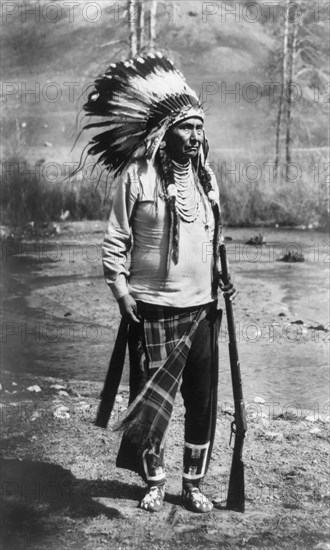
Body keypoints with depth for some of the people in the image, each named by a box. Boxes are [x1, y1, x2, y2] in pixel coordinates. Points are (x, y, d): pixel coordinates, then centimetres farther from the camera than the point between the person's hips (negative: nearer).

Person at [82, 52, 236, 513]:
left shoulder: (206, 176, 10)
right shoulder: (138, 176, -6)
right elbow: (115, 242, -5)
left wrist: (221, 278, 9)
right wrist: (121, 291, -14)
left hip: (202, 307, 5)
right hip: (154, 309, -4)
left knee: (203, 400, 8)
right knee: (152, 399, 4)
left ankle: (194, 483, 23)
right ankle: (154, 481, 24)